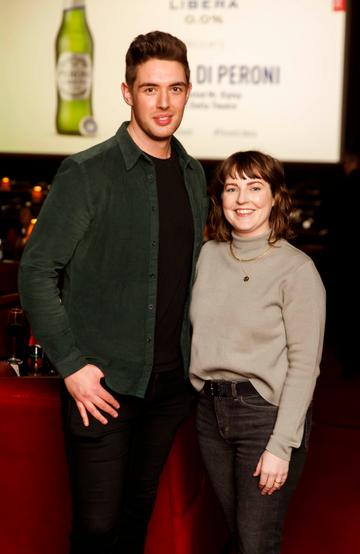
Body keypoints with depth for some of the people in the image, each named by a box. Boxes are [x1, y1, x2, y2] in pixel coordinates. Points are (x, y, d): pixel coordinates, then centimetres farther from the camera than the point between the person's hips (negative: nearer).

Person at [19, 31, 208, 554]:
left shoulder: (194, 175, 8)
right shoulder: (87, 173, -11)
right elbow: (36, 272, -11)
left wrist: (194, 353, 11)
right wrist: (72, 365, -15)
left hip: (171, 382, 5)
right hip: (103, 383, -5)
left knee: (139, 511, 17)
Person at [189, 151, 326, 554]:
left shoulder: (297, 269, -12)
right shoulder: (208, 255, 5)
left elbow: (304, 364, -13)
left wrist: (281, 445, -15)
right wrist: (202, 389, 5)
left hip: (266, 413, -5)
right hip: (211, 411, 5)